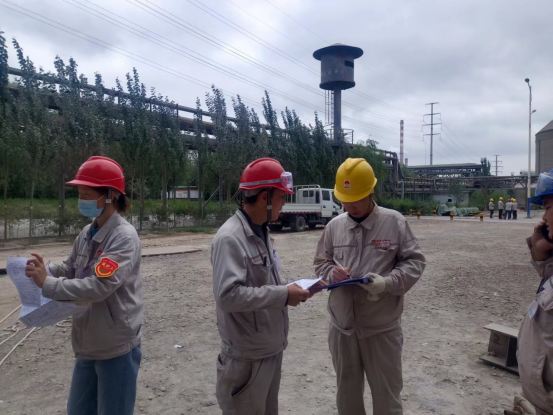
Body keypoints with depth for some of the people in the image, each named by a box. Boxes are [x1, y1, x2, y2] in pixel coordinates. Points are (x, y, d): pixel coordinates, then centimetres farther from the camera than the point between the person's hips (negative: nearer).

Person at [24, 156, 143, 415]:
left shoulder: (124, 236, -21)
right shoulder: (87, 233, 4)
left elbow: (99, 286, -28)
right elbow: (71, 269, 10)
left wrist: (47, 284, -24)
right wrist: (45, 270, -9)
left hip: (116, 346, -7)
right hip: (87, 344, 8)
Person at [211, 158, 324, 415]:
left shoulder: (262, 232, 7)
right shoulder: (230, 238, -22)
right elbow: (228, 296, -30)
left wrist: (291, 290, -2)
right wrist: (282, 295, -25)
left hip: (272, 349, 9)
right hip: (247, 356, -9)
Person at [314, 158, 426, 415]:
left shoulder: (394, 222, -7)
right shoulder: (334, 226, 2)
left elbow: (414, 261, -5)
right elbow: (320, 262, 11)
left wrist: (388, 282, -21)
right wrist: (332, 272, -11)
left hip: (382, 327, -3)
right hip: (342, 326, 3)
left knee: (386, 393, 13)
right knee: (347, 391, 21)